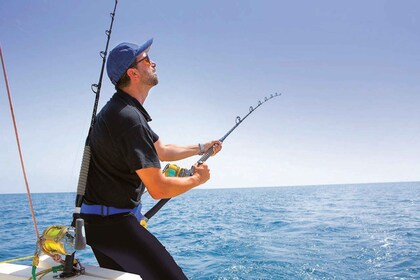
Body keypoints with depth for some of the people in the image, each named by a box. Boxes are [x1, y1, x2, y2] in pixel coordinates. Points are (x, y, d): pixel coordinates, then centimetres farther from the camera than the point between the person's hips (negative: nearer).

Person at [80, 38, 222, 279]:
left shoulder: (126, 111, 11)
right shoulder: (129, 119, -23)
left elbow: (162, 151, 22)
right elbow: (158, 189, -22)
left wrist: (200, 148, 26)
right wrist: (197, 179, -5)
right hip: (111, 222, -11)